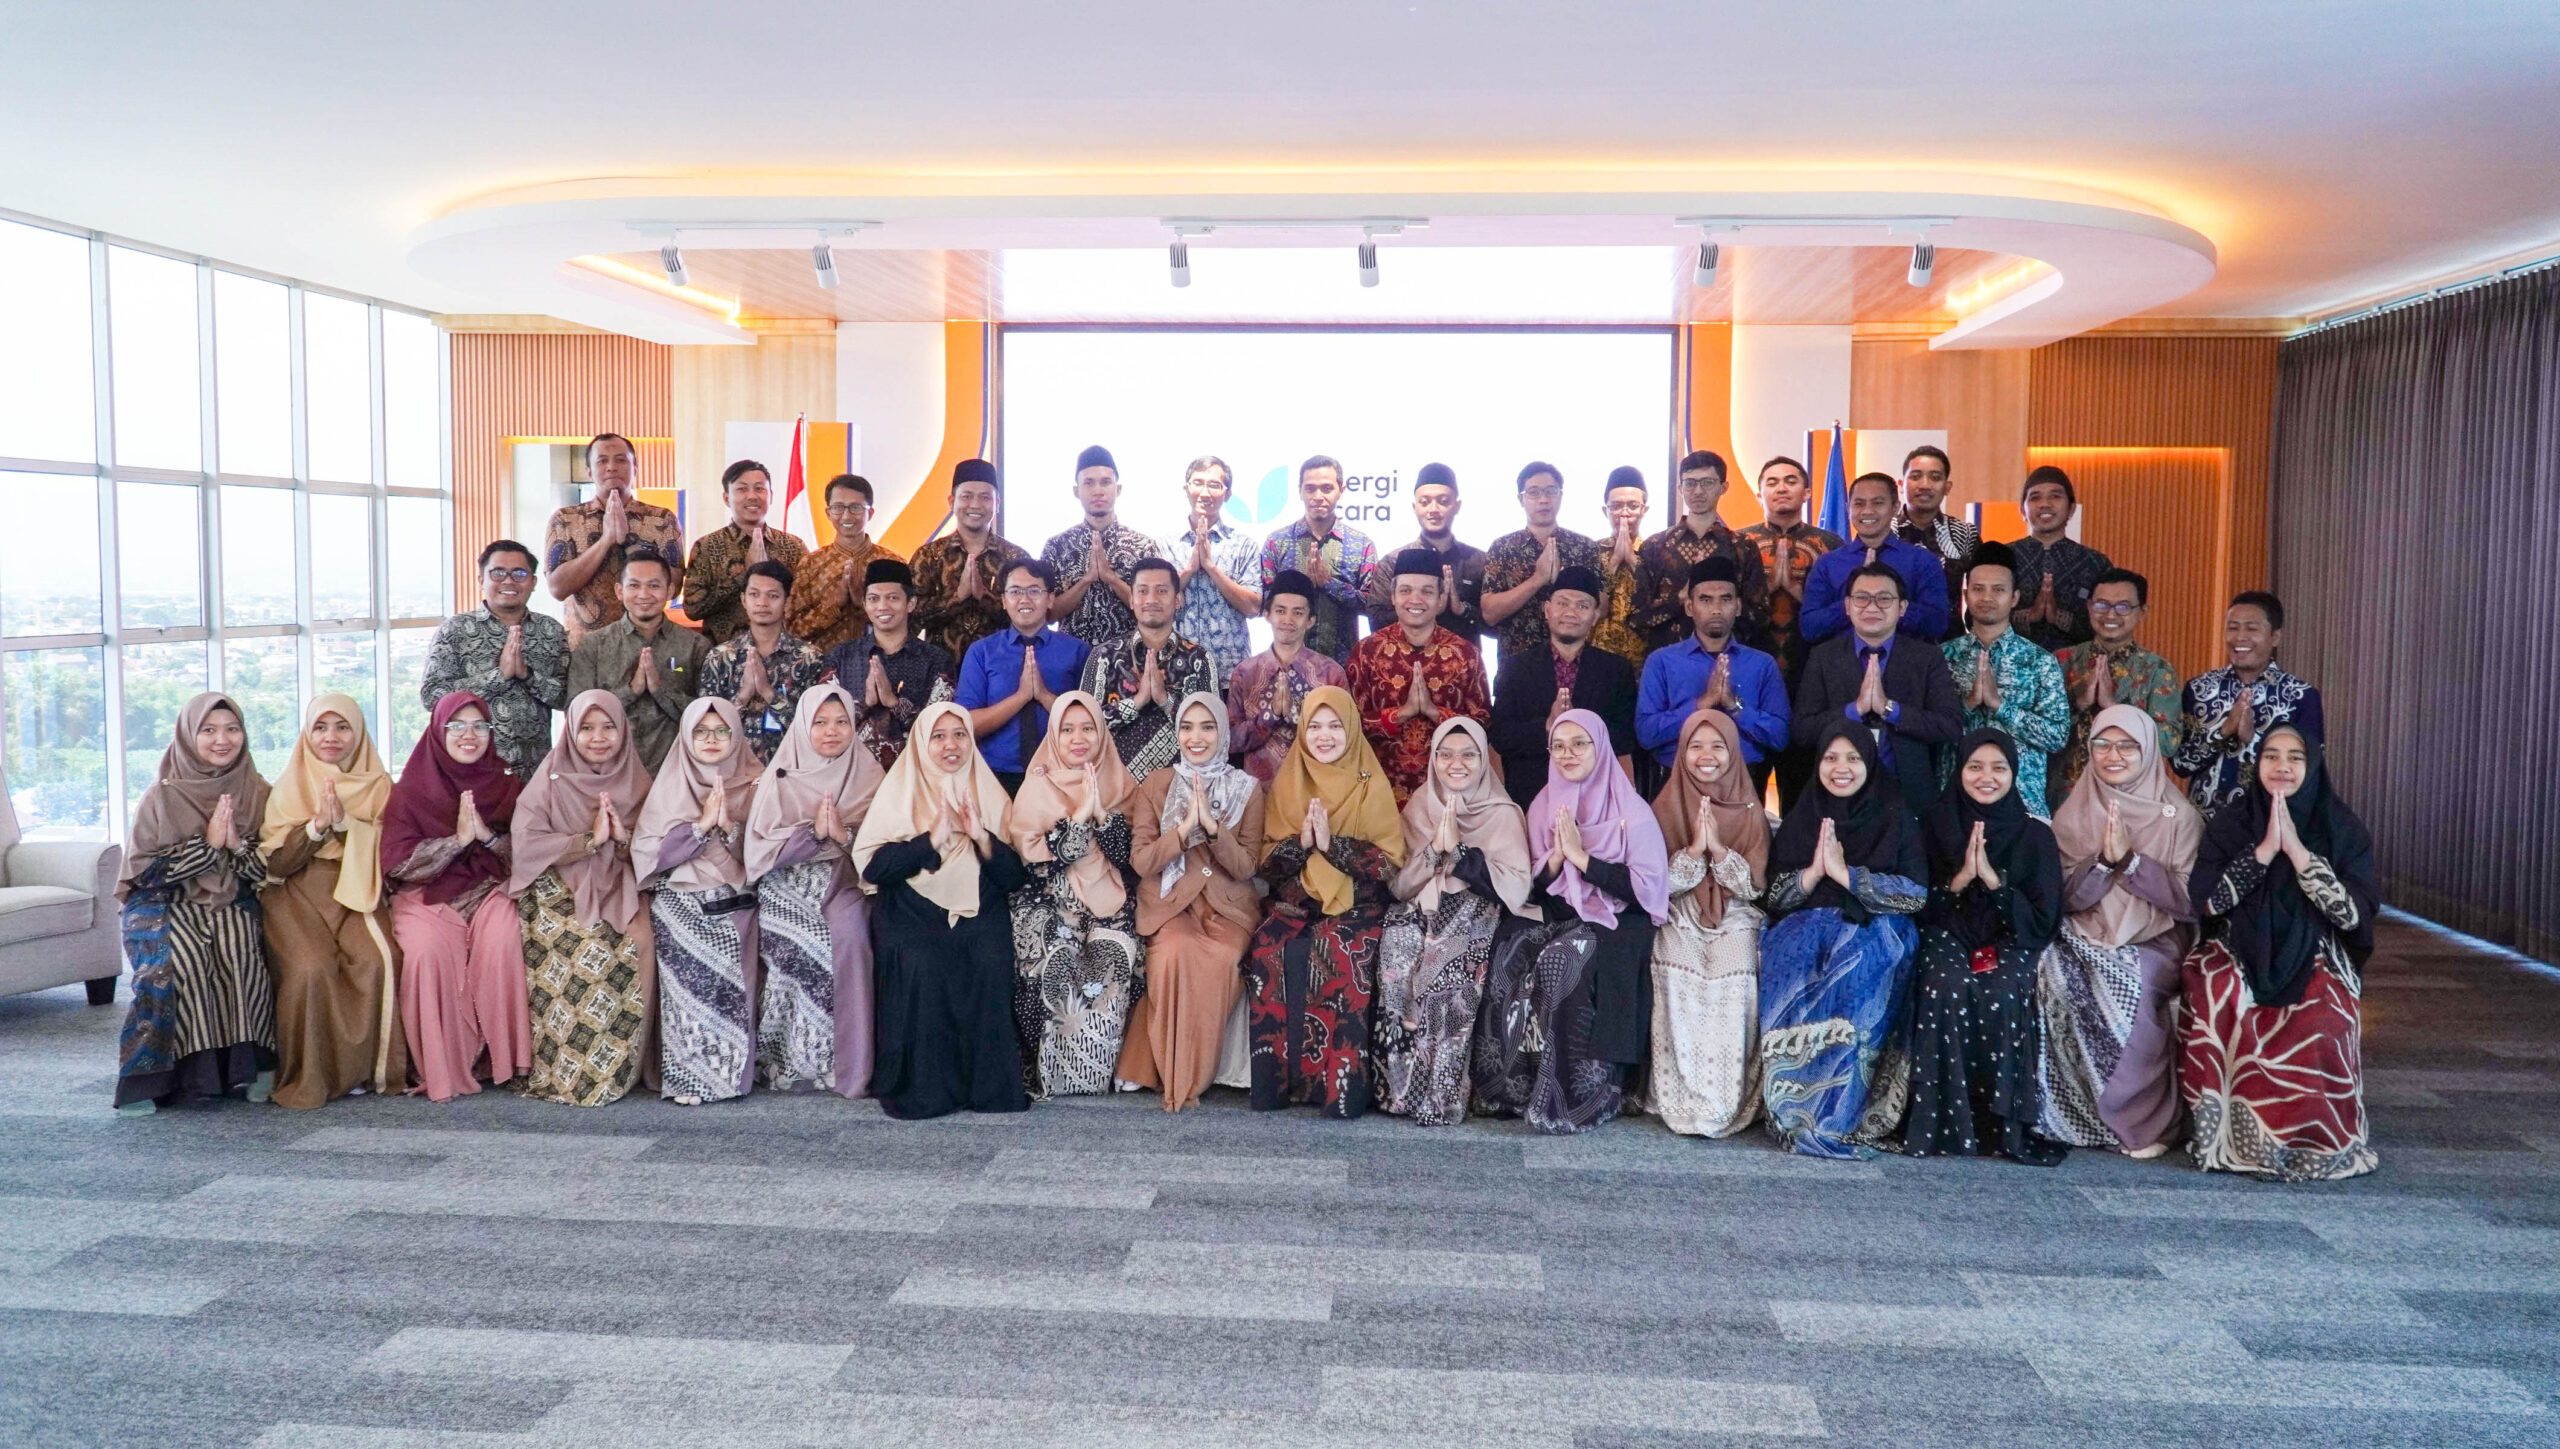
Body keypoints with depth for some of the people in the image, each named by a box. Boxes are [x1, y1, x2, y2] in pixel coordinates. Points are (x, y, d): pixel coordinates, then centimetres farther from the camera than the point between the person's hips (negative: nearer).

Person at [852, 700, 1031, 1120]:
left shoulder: (988, 794, 13)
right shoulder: (900, 791, 7)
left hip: (978, 910, 2)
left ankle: (989, 1083, -15)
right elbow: (873, 865, -6)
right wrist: (934, 838, -14)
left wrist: (980, 835, -10)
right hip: (913, 909, -1)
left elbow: (1014, 877, 6)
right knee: (921, 964, -31)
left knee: (990, 962, -29)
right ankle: (923, 1086, -17)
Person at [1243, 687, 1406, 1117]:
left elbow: (1390, 860, -4)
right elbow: (1266, 859, 6)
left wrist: (1332, 844, -17)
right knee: (1268, 950, -29)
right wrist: (1300, 843, -15)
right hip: (1296, 897, 2)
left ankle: (1342, 1084, -27)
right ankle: (1273, 1078, -22)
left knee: (1342, 953, -34)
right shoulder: (1287, 782, 11)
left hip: (1355, 901, -2)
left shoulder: (1371, 784, 4)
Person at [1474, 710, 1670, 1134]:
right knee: (1509, 964, -26)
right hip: (1559, 925, 4)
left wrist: (1582, 856, -14)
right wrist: (1556, 856, -10)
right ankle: (1515, 1088, -17)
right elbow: (1535, 891, 10)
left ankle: (1580, 1097, -22)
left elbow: (1648, 888, -11)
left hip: (1617, 929, -4)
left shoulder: (1632, 812, -3)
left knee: (1560, 968, -33)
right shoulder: (1543, 807, 11)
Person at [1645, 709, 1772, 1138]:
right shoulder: (1665, 807, 6)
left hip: (1735, 925, 0)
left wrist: (1718, 848, -17)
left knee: (1732, 991, -29)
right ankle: (1682, 1102, -16)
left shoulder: (1749, 811, 7)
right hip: (1679, 925, 0)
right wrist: (1694, 849, -17)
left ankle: (1727, 1105, -15)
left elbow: (1754, 885, -2)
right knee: (1681, 992, -28)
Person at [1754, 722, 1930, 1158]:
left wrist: (1845, 873, -12)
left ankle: (1835, 1118, -32)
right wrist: (1813, 871, -10)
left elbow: (1916, 893, -5)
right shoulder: (1800, 819, 15)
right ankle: (1793, 1114, -29)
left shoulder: (1894, 818, 7)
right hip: (1805, 930, 2)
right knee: (1788, 959, -33)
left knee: (1857, 963, -37)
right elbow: (1773, 897, 8)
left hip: (1874, 931, -2)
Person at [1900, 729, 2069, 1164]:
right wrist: (1959, 879, -12)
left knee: (2001, 997, -35)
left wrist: (1992, 879, -12)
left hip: (2009, 941, 0)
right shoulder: (1936, 824, 8)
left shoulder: (2035, 836, 7)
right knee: (1946, 991, -34)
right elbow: (1917, 906, 5)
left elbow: (2043, 920, 1)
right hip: (1948, 935, 0)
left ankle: (2003, 1123, -20)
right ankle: (1944, 1123, -25)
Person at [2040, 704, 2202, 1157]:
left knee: (2132, 986, -33)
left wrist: (2129, 858, -16)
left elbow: (2190, 901, -6)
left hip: (2156, 945, -2)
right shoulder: (2073, 812, 9)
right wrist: (2103, 859, -16)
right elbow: (2067, 896, 2)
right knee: (2058, 976, -30)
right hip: (2088, 940, 2)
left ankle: (2144, 1119, -16)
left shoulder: (2178, 816, 3)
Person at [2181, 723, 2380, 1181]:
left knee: (2319, 1021, -33)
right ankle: (2225, 1132, -20)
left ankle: (2313, 1140, -10)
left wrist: (2297, 851, -17)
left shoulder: (2343, 829, 1)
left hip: (2314, 960, 0)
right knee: (2215, 996, -33)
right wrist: (2265, 850, -15)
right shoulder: (2229, 822, 4)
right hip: (2238, 955, 1)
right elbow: (2204, 898, -8)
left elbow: (2356, 913, -10)